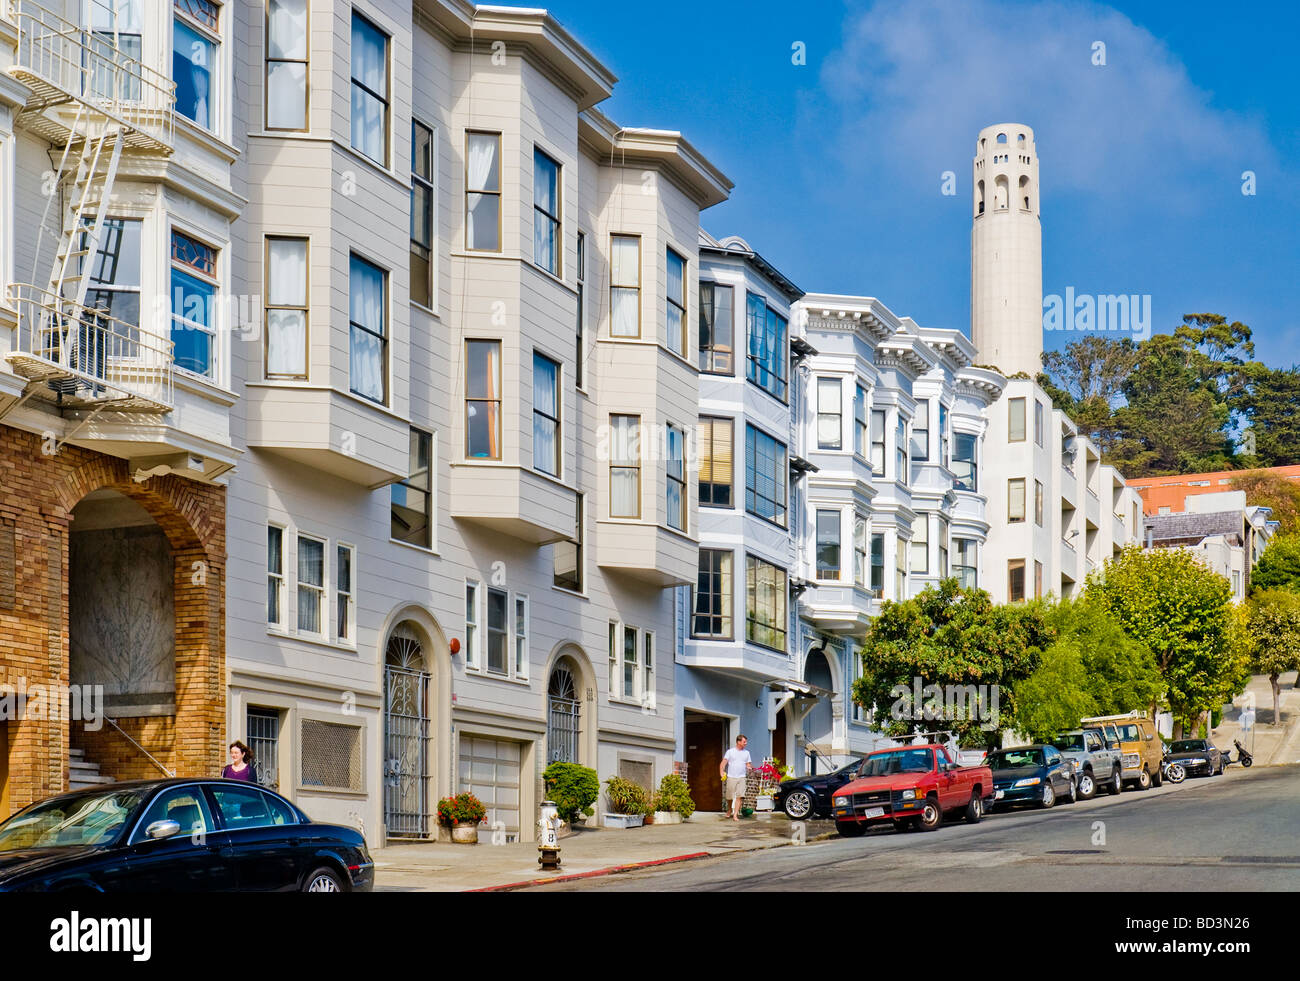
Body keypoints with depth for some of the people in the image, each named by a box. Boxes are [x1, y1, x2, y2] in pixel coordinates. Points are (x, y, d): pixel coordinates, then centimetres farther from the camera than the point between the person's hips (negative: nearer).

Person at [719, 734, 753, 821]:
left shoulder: (746, 753, 14)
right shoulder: (730, 752, 4)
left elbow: (748, 764, 15)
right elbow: (724, 762, -2)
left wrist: (749, 767, -9)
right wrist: (722, 771, -17)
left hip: (741, 778, 1)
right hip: (731, 777, -1)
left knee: (739, 797, -12)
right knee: (729, 797, 5)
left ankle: (735, 815, -13)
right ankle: (730, 809, 34)